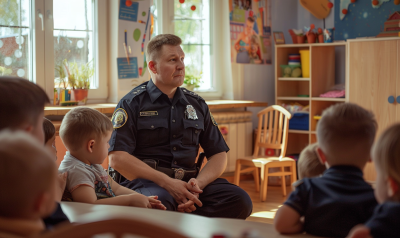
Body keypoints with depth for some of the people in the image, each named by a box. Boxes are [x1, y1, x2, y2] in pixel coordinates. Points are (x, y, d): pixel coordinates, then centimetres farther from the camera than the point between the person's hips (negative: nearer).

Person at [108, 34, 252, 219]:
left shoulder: (197, 104, 19)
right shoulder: (132, 103, 3)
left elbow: (219, 154, 17)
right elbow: (117, 159, -9)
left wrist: (198, 183, -6)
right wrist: (167, 183, -16)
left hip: (187, 181, 5)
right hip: (145, 181, -5)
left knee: (240, 200, -22)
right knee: (159, 204, -41)